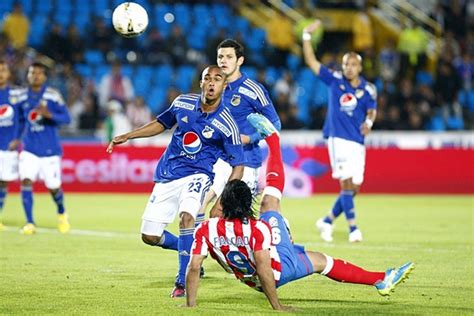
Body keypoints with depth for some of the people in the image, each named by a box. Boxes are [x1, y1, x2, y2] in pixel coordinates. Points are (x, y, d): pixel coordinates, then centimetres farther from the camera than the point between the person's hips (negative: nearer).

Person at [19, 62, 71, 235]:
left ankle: (62, 214, 36)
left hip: (50, 149, -3)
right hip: (29, 148, 3)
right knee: (25, 180, -16)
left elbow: (66, 118, -12)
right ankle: (30, 223, -11)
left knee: (53, 187, 4)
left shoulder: (52, 95, -8)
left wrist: (49, 114, -28)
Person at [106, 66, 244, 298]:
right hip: (167, 176, 5)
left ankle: (182, 282, -23)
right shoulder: (183, 102, -1)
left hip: (196, 175, -5)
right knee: (150, 236, 1)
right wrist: (127, 136, 13)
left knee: (186, 216, -34)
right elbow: (162, 123, 18)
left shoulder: (226, 124, -13)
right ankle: (190, 251, 30)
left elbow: (238, 165, -9)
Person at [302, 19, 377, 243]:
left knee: (354, 188, 4)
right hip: (338, 138, -4)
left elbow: (372, 110, 12)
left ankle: (328, 221, 21)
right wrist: (307, 36, -6)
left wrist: (369, 121, -12)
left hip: (357, 142, 4)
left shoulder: (368, 90, 5)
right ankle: (353, 228, -10)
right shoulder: (335, 80, 2)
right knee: (346, 184, -13)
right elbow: (311, 61, 2)